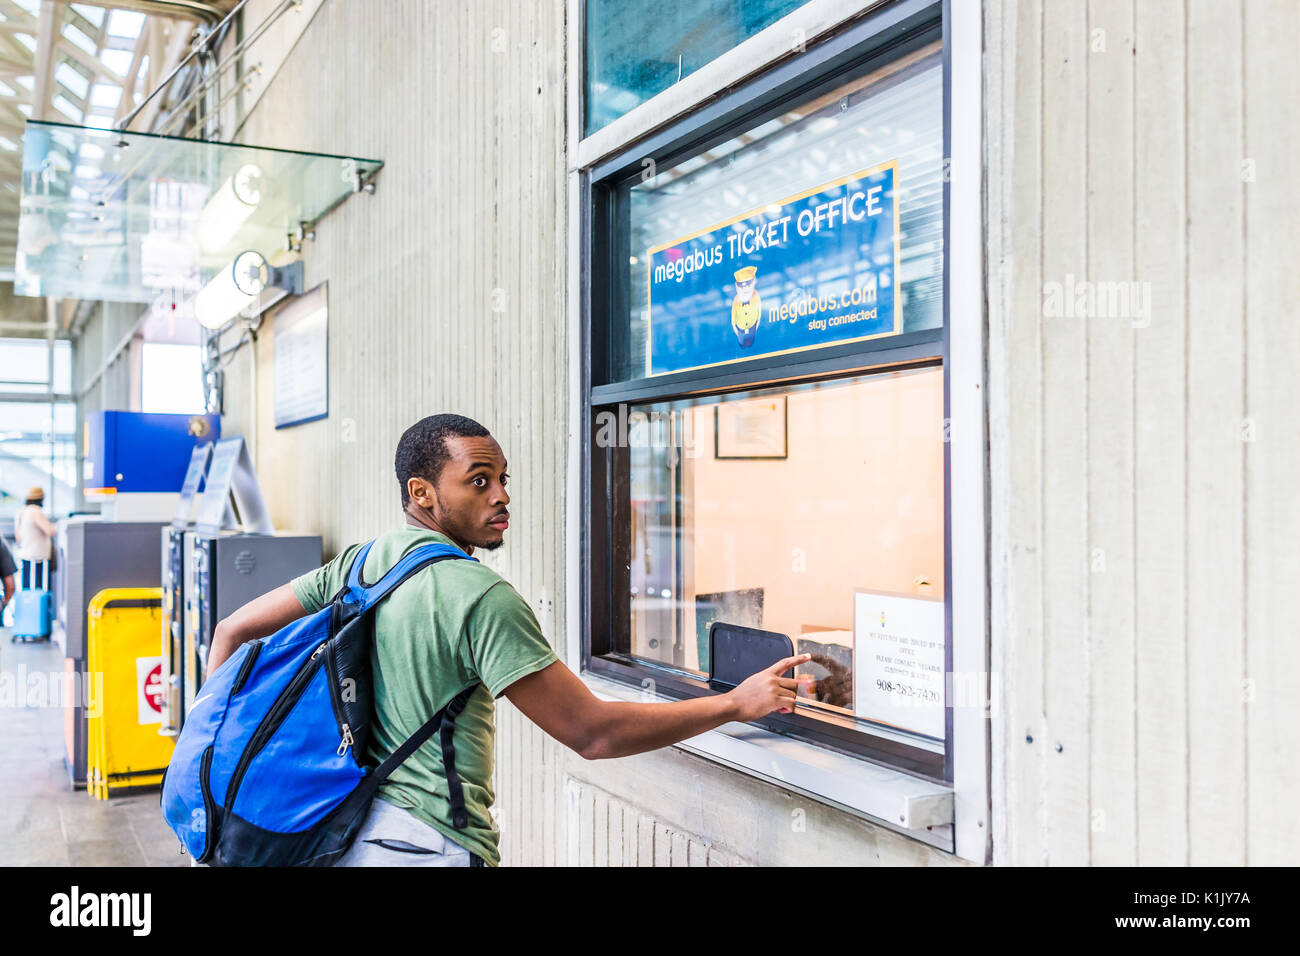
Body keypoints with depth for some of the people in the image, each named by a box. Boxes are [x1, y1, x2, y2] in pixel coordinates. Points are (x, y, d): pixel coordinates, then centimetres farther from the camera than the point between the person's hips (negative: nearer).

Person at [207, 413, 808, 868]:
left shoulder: (358, 566, 3)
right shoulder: (481, 597, -20)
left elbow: (231, 630, 11)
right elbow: (591, 733, -21)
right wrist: (737, 704, -15)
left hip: (351, 832, 8)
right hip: (431, 846, -8)